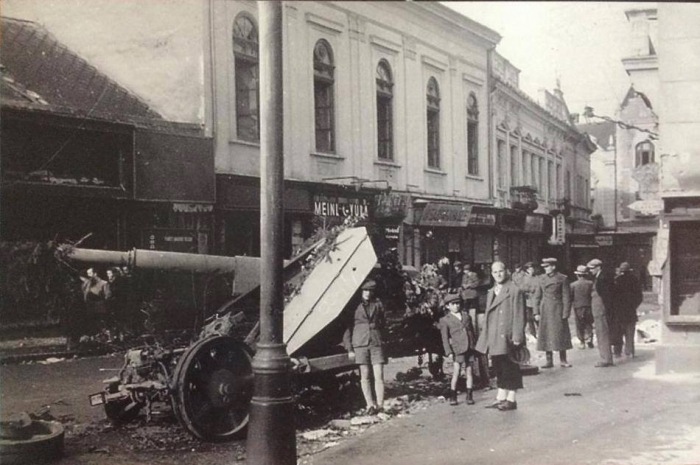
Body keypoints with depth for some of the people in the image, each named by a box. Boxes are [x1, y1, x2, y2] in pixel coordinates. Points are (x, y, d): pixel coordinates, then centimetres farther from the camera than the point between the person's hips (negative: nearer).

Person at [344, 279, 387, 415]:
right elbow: (347, 329, 6)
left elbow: (383, 322, 20)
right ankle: (370, 405, 1)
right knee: (365, 376, 0)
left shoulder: (377, 304, 10)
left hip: (376, 344, 1)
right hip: (360, 344, -1)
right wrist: (349, 349, 3)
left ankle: (380, 405, -4)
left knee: (379, 376, -5)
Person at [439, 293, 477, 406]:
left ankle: (469, 396, 12)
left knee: (469, 372, 6)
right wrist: (449, 352, -9)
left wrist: (474, 344, 14)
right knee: (456, 373, -5)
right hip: (457, 350, -3)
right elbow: (445, 338, -2)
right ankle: (452, 397, 5)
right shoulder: (445, 320, 0)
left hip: (469, 349, 4)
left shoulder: (466, 315, 12)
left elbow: (472, 330, 18)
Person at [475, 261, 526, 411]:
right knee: (499, 368, 14)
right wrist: (486, 336, 15)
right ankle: (501, 398, 24)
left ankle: (511, 400, 9)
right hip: (494, 337, 8)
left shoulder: (514, 290, -9)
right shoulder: (491, 292, 15)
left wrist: (517, 336, -17)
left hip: (507, 337, -8)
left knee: (510, 368, 0)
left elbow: (519, 316, -13)